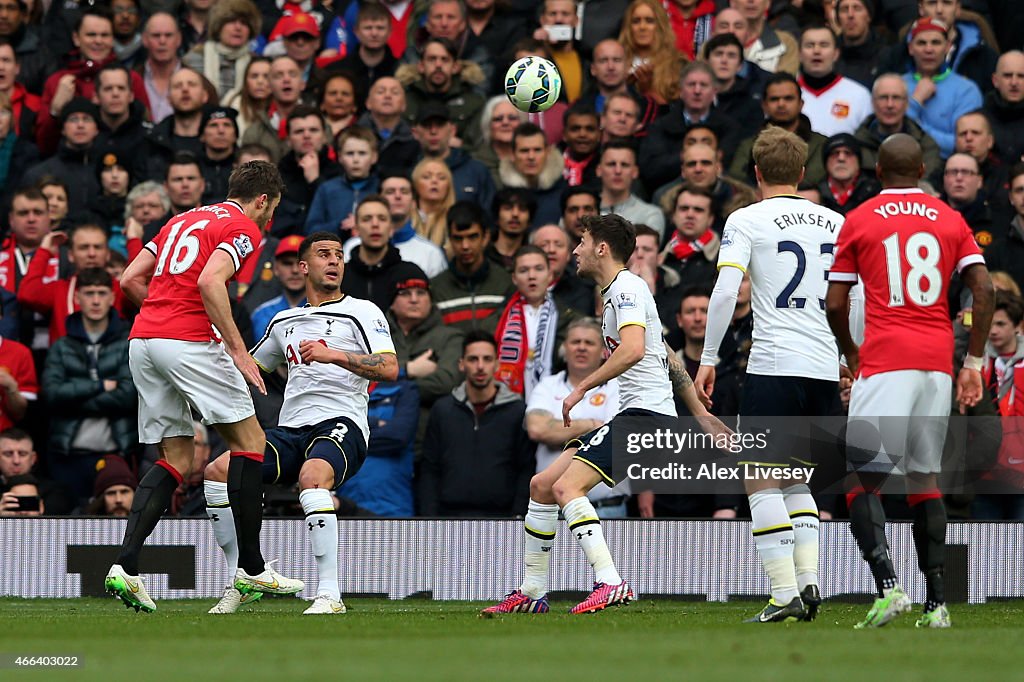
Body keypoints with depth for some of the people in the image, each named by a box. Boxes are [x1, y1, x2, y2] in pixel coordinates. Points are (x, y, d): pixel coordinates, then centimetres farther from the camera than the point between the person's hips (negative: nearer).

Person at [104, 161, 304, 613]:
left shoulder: (183, 221, 23)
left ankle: (125, 565, -6)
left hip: (142, 339, 8)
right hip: (189, 342, -8)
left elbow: (131, 279, 20)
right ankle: (251, 568, 3)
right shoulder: (243, 228, -1)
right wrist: (238, 350, -17)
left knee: (177, 458, 10)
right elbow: (210, 282, -18)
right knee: (249, 440, 4)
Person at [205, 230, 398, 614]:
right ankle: (239, 582, -4)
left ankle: (329, 594, -39)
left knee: (312, 476, -39)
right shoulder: (285, 321, 25)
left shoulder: (361, 312, 6)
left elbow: (390, 369, -9)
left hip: (341, 423, -6)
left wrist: (334, 355, -21)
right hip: (292, 430, 6)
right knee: (218, 471, -16)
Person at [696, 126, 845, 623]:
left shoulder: (748, 220, -1)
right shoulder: (834, 223, 12)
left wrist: (708, 359, -4)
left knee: (762, 483, -1)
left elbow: (725, 292, -11)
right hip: (825, 369, 5)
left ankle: (785, 594, -10)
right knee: (796, 479, 18)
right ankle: (808, 581, 4)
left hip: (773, 367, -5)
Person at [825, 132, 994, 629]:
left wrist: (850, 353, 22)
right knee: (924, 479, 13)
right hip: (938, 364, 4)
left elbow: (834, 304, 5)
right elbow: (984, 290, 2)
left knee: (862, 480, -3)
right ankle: (936, 601, 6)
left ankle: (887, 584, -23)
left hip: (885, 362, -4)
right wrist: (974, 361, 8)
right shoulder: (950, 220, 12)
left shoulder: (859, 221, 5)